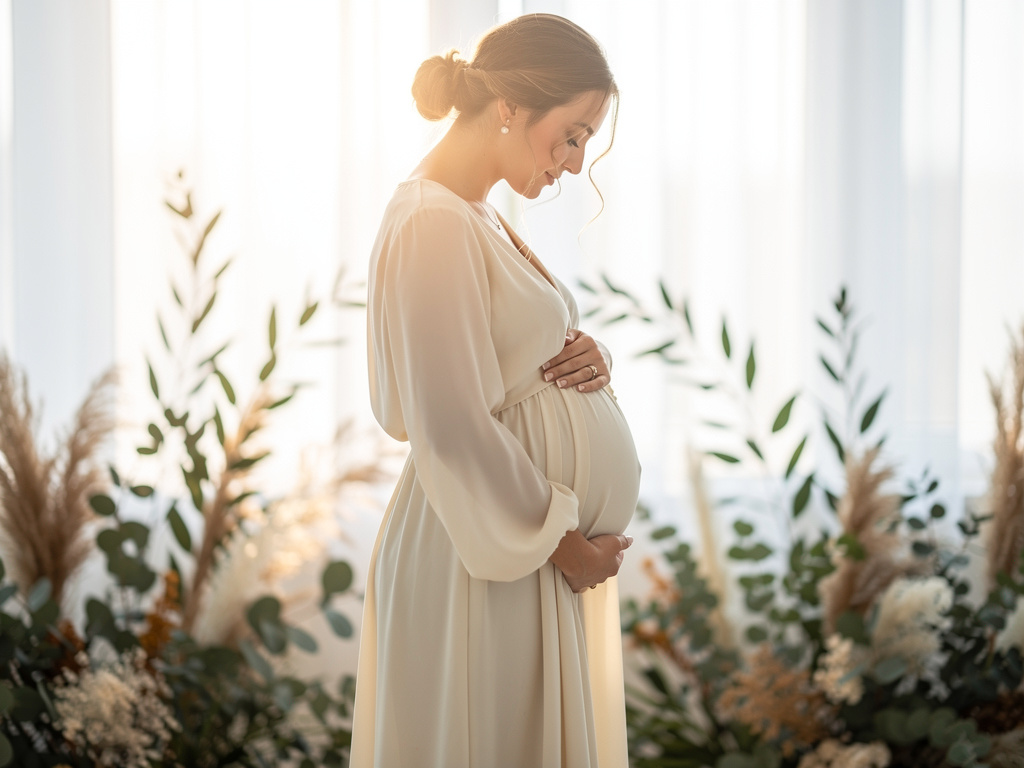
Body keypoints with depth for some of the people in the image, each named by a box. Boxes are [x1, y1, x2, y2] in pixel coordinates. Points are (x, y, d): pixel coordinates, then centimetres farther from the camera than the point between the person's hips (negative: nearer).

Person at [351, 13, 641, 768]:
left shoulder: (479, 216, 11)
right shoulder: (433, 226, -19)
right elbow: (452, 431, -23)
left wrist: (588, 359, -2)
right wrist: (562, 543, -15)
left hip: (543, 540, 10)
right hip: (489, 560, -10)